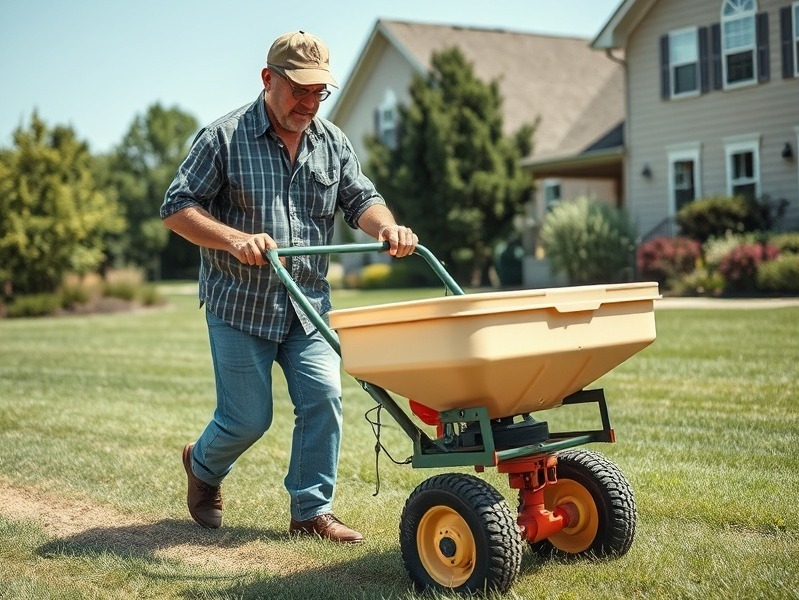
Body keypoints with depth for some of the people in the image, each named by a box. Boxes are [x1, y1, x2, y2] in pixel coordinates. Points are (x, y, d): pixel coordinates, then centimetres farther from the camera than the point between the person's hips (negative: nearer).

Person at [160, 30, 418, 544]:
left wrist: (387, 226, -17)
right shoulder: (223, 138, -7)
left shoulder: (332, 142, 8)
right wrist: (235, 239, -26)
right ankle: (203, 466, 34)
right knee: (248, 418, 1)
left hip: (308, 303, 4)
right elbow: (177, 208, -9)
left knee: (323, 396, -9)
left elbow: (360, 198, 7)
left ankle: (312, 511, 5)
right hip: (239, 303, -4)